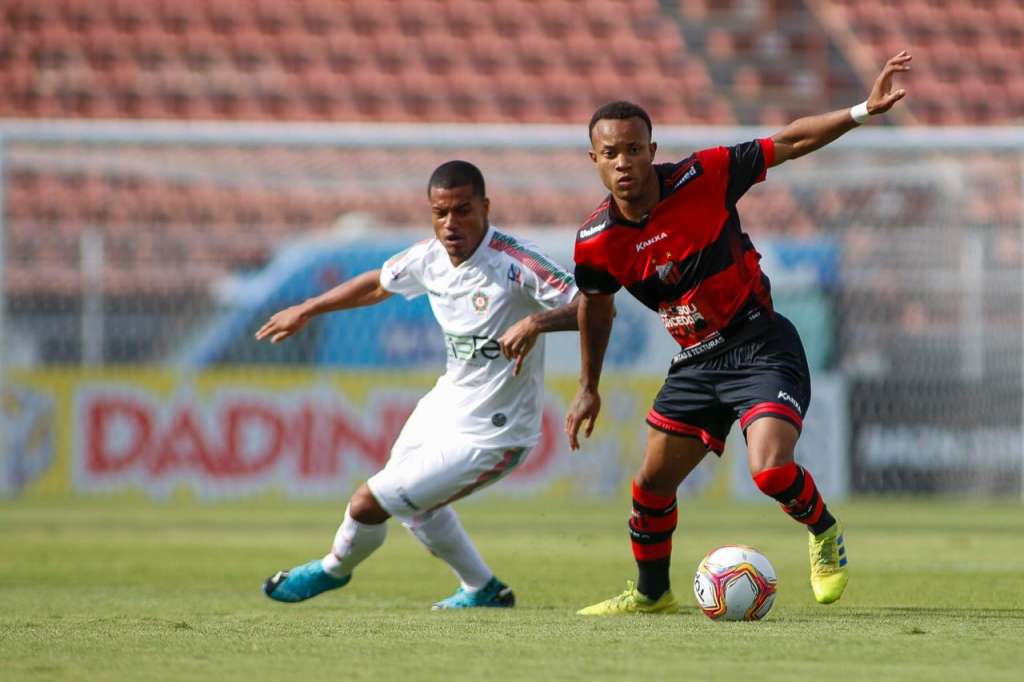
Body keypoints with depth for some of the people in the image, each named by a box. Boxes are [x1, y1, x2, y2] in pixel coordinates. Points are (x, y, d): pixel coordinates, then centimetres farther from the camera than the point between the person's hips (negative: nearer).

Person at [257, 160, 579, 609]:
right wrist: (306, 310, 24)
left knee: (368, 504, -4)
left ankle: (335, 568, 30)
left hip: (487, 437, -8)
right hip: (445, 405, 8)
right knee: (415, 505, 31)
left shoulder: (514, 263, -27)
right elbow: (378, 285, 17)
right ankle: (483, 590, 49)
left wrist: (536, 322, -49)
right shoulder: (429, 257, -5)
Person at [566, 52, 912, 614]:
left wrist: (863, 110, -19)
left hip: (760, 344, -4)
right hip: (694, 362, 5)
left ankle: (825, 534, 9)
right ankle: (651, 593, 35)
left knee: (771, 470, -23)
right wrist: (589, 389, 20)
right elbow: (595, 305, 14)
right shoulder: (596, 242, -7)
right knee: (652, 485, 10)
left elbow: (791, 142, -9)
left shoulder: (703, 178, -17)